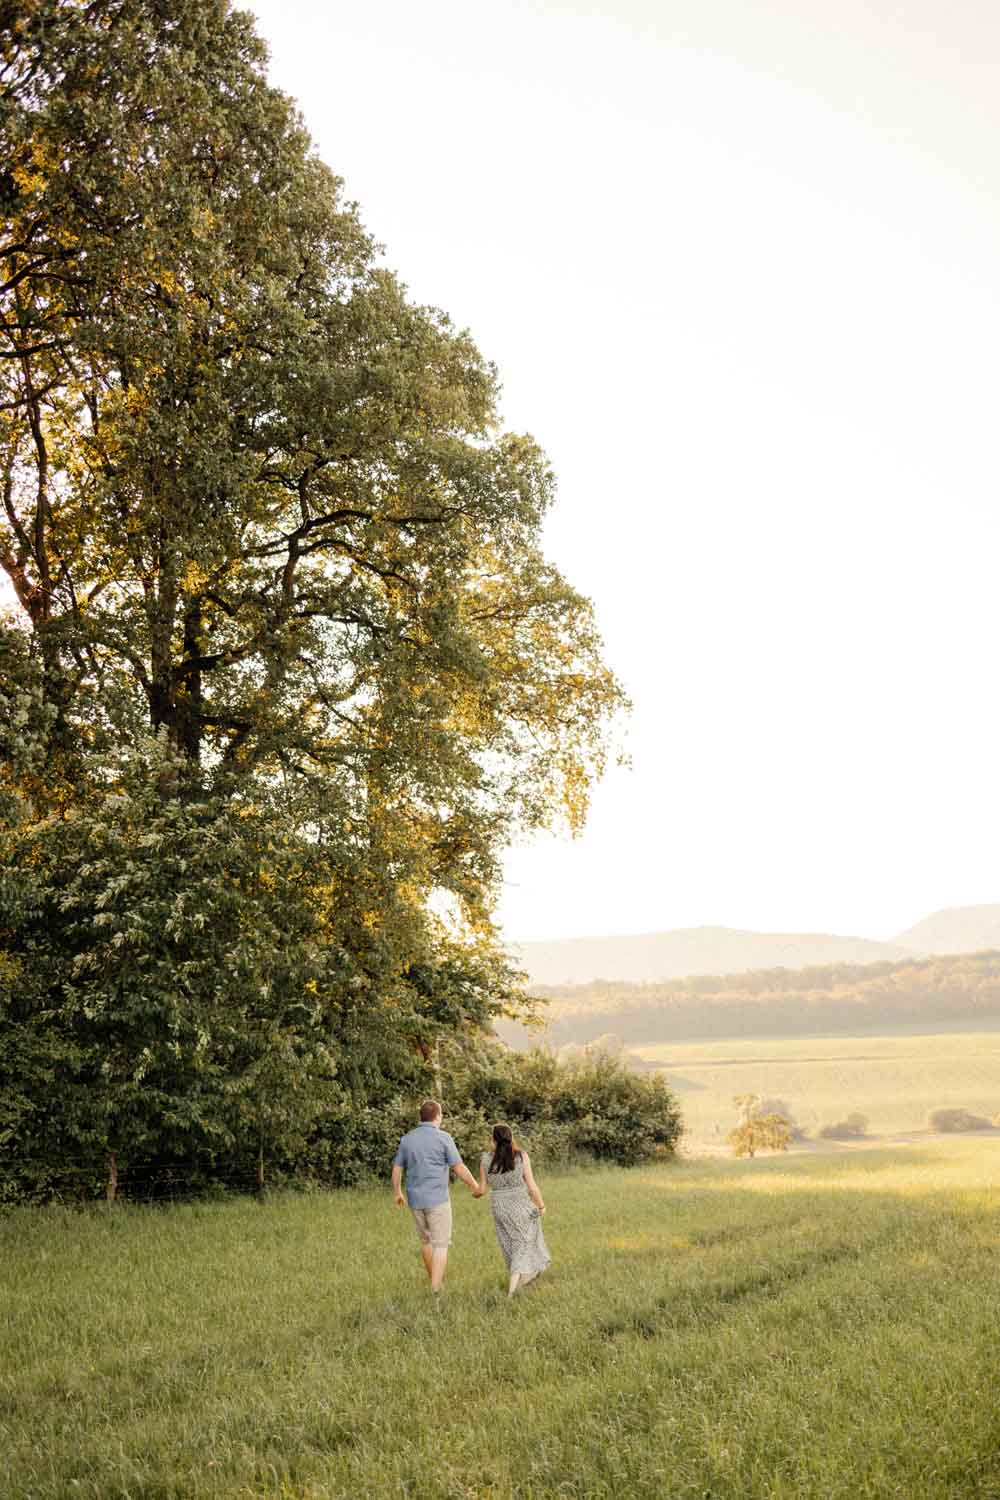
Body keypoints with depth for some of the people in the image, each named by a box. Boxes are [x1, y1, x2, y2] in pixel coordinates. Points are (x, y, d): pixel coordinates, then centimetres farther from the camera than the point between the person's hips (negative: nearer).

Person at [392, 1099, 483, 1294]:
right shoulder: (443, 1137, -10)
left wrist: (397, 1193, 23)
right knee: (441, 1244, -1)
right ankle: (436, 1290, -10)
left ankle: (436, 1281, 33)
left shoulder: (407, 1138, 4)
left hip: (415, 1199, 5)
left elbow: (397, 1168, 8)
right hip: (437, 1199, -5)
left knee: (426, 1240, 20)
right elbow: (459, 1168, -9)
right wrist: (476, 1187, 4)